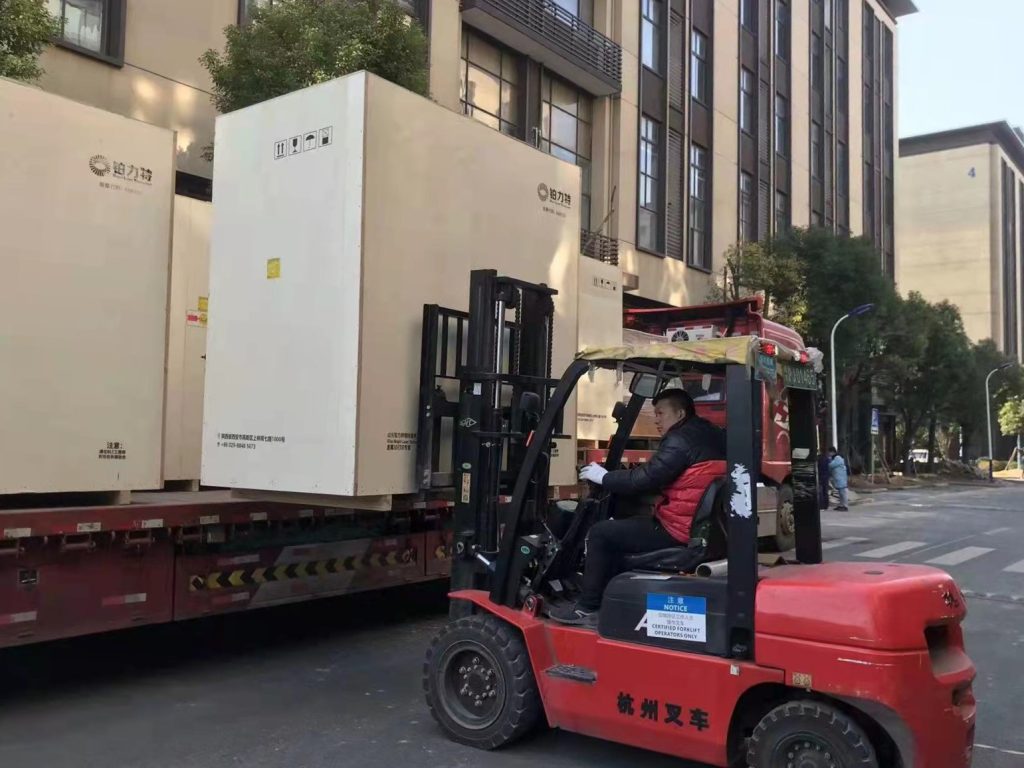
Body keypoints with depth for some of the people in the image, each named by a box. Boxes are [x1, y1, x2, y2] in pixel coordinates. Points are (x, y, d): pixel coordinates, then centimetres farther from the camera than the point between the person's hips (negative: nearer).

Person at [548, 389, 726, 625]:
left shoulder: (680, 441, -15)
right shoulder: (710, 437, 13)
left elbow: (644, 479, -18)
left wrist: (604, 477, -3)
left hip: (678, 531, -10)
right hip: (699, 528, 10)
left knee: (601, 533, -1)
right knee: (621, 527, 24)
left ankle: (587, 608, 8)